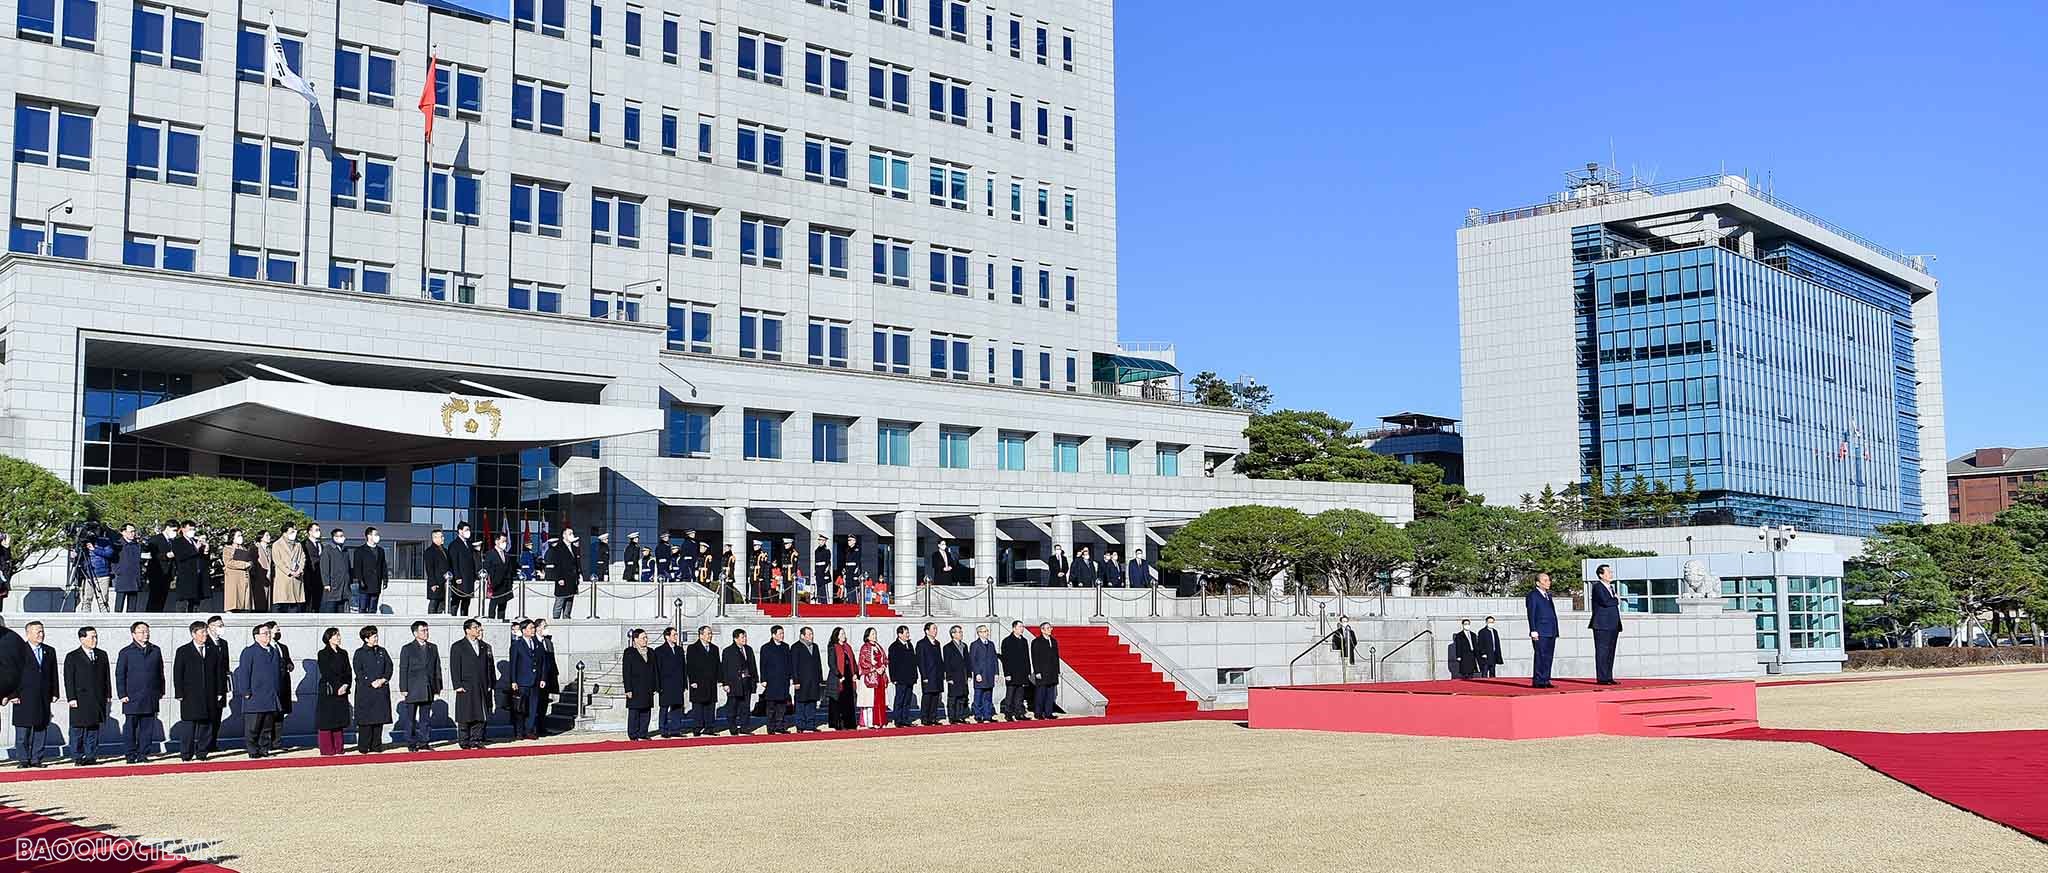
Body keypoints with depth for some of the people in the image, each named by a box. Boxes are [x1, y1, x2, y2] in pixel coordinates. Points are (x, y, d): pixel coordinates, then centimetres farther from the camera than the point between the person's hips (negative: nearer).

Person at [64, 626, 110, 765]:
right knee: (78, 729, 0)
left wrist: (108, 696, 10)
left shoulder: (102, 655, 12)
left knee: (94, 729, 6)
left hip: (98, 700, 4)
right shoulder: (72, 657, 0)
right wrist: (72, 698, -11)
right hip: (80, 700, -4)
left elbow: (107, 677, 14)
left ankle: (91, 756, 11)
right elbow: (69, 680, -4)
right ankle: (78, 757, 6)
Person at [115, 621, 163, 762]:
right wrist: (122, 694, -7)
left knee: (147, 728, 4)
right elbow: (119, 675, 0)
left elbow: (160, 673, 16)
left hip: (151, 697, 3)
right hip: (132, 697, -3)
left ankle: (142, 754, 11)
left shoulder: (155, 651, 11)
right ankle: (131, 755, 7)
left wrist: (160, 692, 11)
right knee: (130, 727, 0)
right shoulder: (126, 652, 2)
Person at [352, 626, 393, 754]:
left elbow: (389, 667, 10)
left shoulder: (382, 651, 13)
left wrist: (383, 680, -7)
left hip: (381, 689, 5)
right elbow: (358, 671, -7)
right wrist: (371, 682, -15)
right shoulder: (360, 652, -1)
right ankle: (363, 747, 0)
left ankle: (376, 745, 11)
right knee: (365, 719, -4)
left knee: (379, 718, 5)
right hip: (365, 690, -5)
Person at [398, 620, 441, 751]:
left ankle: (424, 742, 12)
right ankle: (411, 743, 6)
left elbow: (437, 668, 13)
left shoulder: (433, 648, 11)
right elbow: (403, 670, -3)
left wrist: (438, 687, 9)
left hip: (428, 690, 4)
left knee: (426, 718, 7)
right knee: (411, 718, 1)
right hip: (413, 690, -4)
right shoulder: (407, 649, -1)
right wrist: (404, 689, -9)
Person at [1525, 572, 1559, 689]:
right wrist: (1533, 631, -17)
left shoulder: (1548, 595, 21)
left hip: (1551, 632, 8)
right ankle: (1537, 681, -7)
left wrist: (1555, 631, 16)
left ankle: (1545, 680, 12)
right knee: (1541, 656, -9)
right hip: (1540, 633, -8)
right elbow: (1531, 614, -10)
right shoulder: (1533, 595, -4)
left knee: (1548, 657, 8)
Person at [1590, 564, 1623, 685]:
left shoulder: (1610, 587, 21)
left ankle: (1608, 677, 12)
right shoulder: (1597, 587, -7)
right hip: (1602, 626, -8)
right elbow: (1605, 602, -22)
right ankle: (1601, 678, -5)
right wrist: (1617, 600, -2)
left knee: (1610, 652, 8)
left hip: (1613, 625, 8)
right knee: (1602, 652, -6)